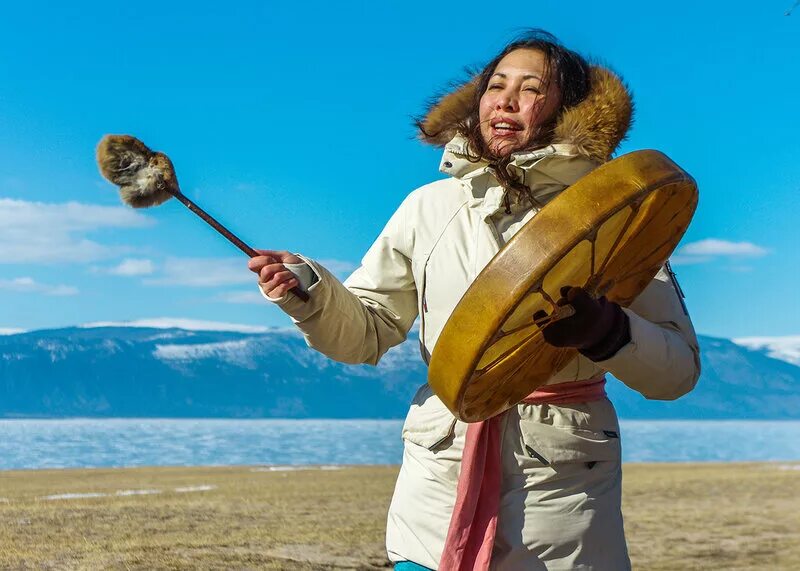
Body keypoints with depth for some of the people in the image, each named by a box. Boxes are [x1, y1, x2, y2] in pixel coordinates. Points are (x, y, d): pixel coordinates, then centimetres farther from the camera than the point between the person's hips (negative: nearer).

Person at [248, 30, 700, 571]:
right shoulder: (430, 207, 6)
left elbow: (679, 368, -4)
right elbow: (368, 330, 11)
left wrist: (604, 330, -23)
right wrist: (310, 292, -8)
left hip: (561, 486, -1)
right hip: (441, 467, 2)